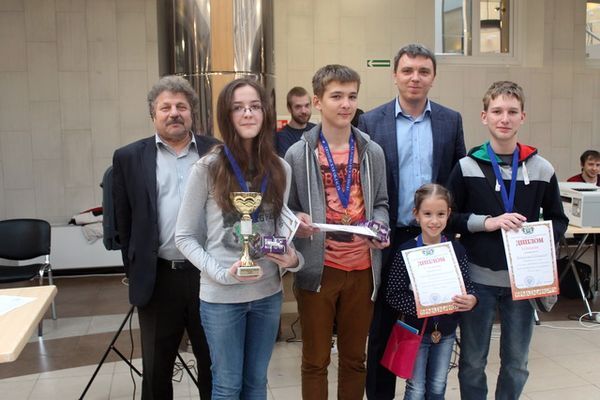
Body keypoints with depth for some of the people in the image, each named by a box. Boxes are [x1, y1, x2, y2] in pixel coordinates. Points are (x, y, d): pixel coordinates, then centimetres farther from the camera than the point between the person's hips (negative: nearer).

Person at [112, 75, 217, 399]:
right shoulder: (129, 157, 2)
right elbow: (124, 222, 5)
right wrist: (136, 272, 4)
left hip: (210, 274, 0)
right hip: (158, 279, 0)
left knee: (214, 364, 16)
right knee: (156, 369, 15)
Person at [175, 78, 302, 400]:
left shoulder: (280, 169, 2)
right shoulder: (207, 168, -10)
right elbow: (185, 237, -6)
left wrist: (292, 258, -9)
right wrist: (221, 273, -19)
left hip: (268, 292, 3)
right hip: (221, 296, -3)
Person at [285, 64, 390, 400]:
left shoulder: (373, 152, 6)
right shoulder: (298, 154, -3)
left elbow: (380, 203, 13)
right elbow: (287, 209, 2)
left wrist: (380, 227, -7)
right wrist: (297, 222, -20)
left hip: (363, 269, 3)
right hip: (317, 268, -2)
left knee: (355, 358, 17)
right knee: (316, 360, 11)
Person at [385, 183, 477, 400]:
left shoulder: (456, 249, -6)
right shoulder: (406, 251, -14)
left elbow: (467, 285, -2)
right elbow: (393, 295, -15)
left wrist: (471, 299, -23)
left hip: (446, 332, 3)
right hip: (416, 330, -3)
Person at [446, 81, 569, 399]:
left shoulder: (542, 169, 1)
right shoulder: (467, 167, -3)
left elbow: (558, 220, 10)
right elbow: (448, 218, -2)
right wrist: (487, 222, -17)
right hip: (478, 278, -1)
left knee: (516, 363, 15)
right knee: (472, 362, 12)